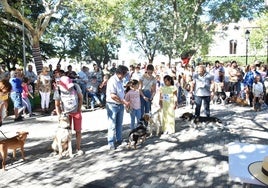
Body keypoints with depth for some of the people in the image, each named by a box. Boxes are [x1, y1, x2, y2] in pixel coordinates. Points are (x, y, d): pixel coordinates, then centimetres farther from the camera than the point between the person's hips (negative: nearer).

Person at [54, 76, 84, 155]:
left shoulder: (75, 86, -21)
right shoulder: (58, 91, -20)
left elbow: (80, 98, -5)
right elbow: (57, 105, -8)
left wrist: (79, 109, -7)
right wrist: (59, 116, -15)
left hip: (76, 112, 1)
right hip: (66, 113, 0)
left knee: (78, 130, 4)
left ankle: (78, 148, 17)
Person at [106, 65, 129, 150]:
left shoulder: (120, 81, 9)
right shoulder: (112, 81, -19)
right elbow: (113, 96, -24)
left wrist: (124, 102, 8)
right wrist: (124, 102, -17)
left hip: (120, 105, 8)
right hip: (112, 105, -8)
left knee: (119, 124, 17)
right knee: (112, 126, 1)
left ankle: (118, 140, 31)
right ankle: (111, 143, 12)